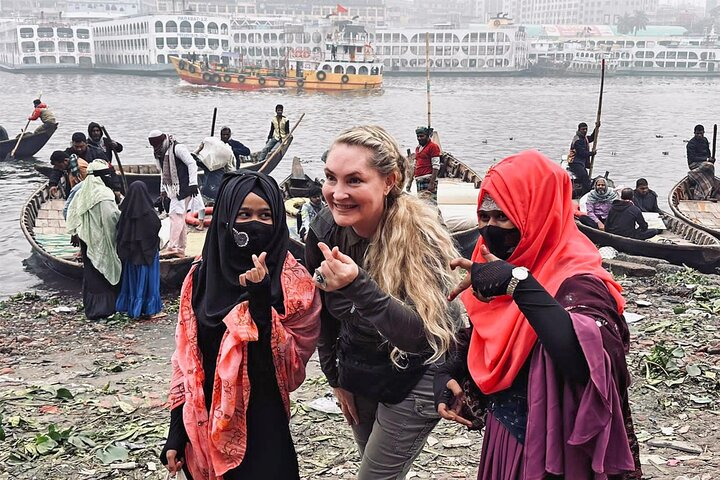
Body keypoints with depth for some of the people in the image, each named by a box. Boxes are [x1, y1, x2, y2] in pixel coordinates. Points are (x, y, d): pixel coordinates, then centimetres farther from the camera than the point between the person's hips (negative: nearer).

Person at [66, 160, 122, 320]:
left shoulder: (81, 193, 3)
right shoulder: (103, 194, -18)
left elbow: (71, 214, 9)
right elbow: (113, 215, -23)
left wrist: (76, 234, 17)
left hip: (86, 239, 6)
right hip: (102, 240, -6)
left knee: (90, 272, 14)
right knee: (105, 271, 6)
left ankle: (91, 308, 19)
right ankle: (105, 306, 10)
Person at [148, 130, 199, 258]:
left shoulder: (178, 148, -12)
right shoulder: (160, 153, 15)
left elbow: (192, 164, -15)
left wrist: (193, 184, -19)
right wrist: (163, 190, 20)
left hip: (183, 187, -9)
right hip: (173, 189, 9)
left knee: (176, 215, -14)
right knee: (180, 218, 11)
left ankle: (172, 247, -16)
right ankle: (181, 249, 15)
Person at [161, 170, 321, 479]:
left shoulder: (295, 283, -9)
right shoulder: (201, 276, 0)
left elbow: (292, 367, -14)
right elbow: (185, 357, 5)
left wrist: (262, 302, -24)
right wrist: (176, 431, 3)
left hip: (263, 431, -3)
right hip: (204, 430, 4)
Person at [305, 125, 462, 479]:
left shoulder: (420, 237, -28)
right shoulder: (325, 229, -13)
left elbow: (423, 334, -37)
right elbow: (322, 313, 2)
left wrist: (358, 285, -49)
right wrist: (336, 378, 10)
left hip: (412, 379, -5)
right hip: (357, 374, 6)